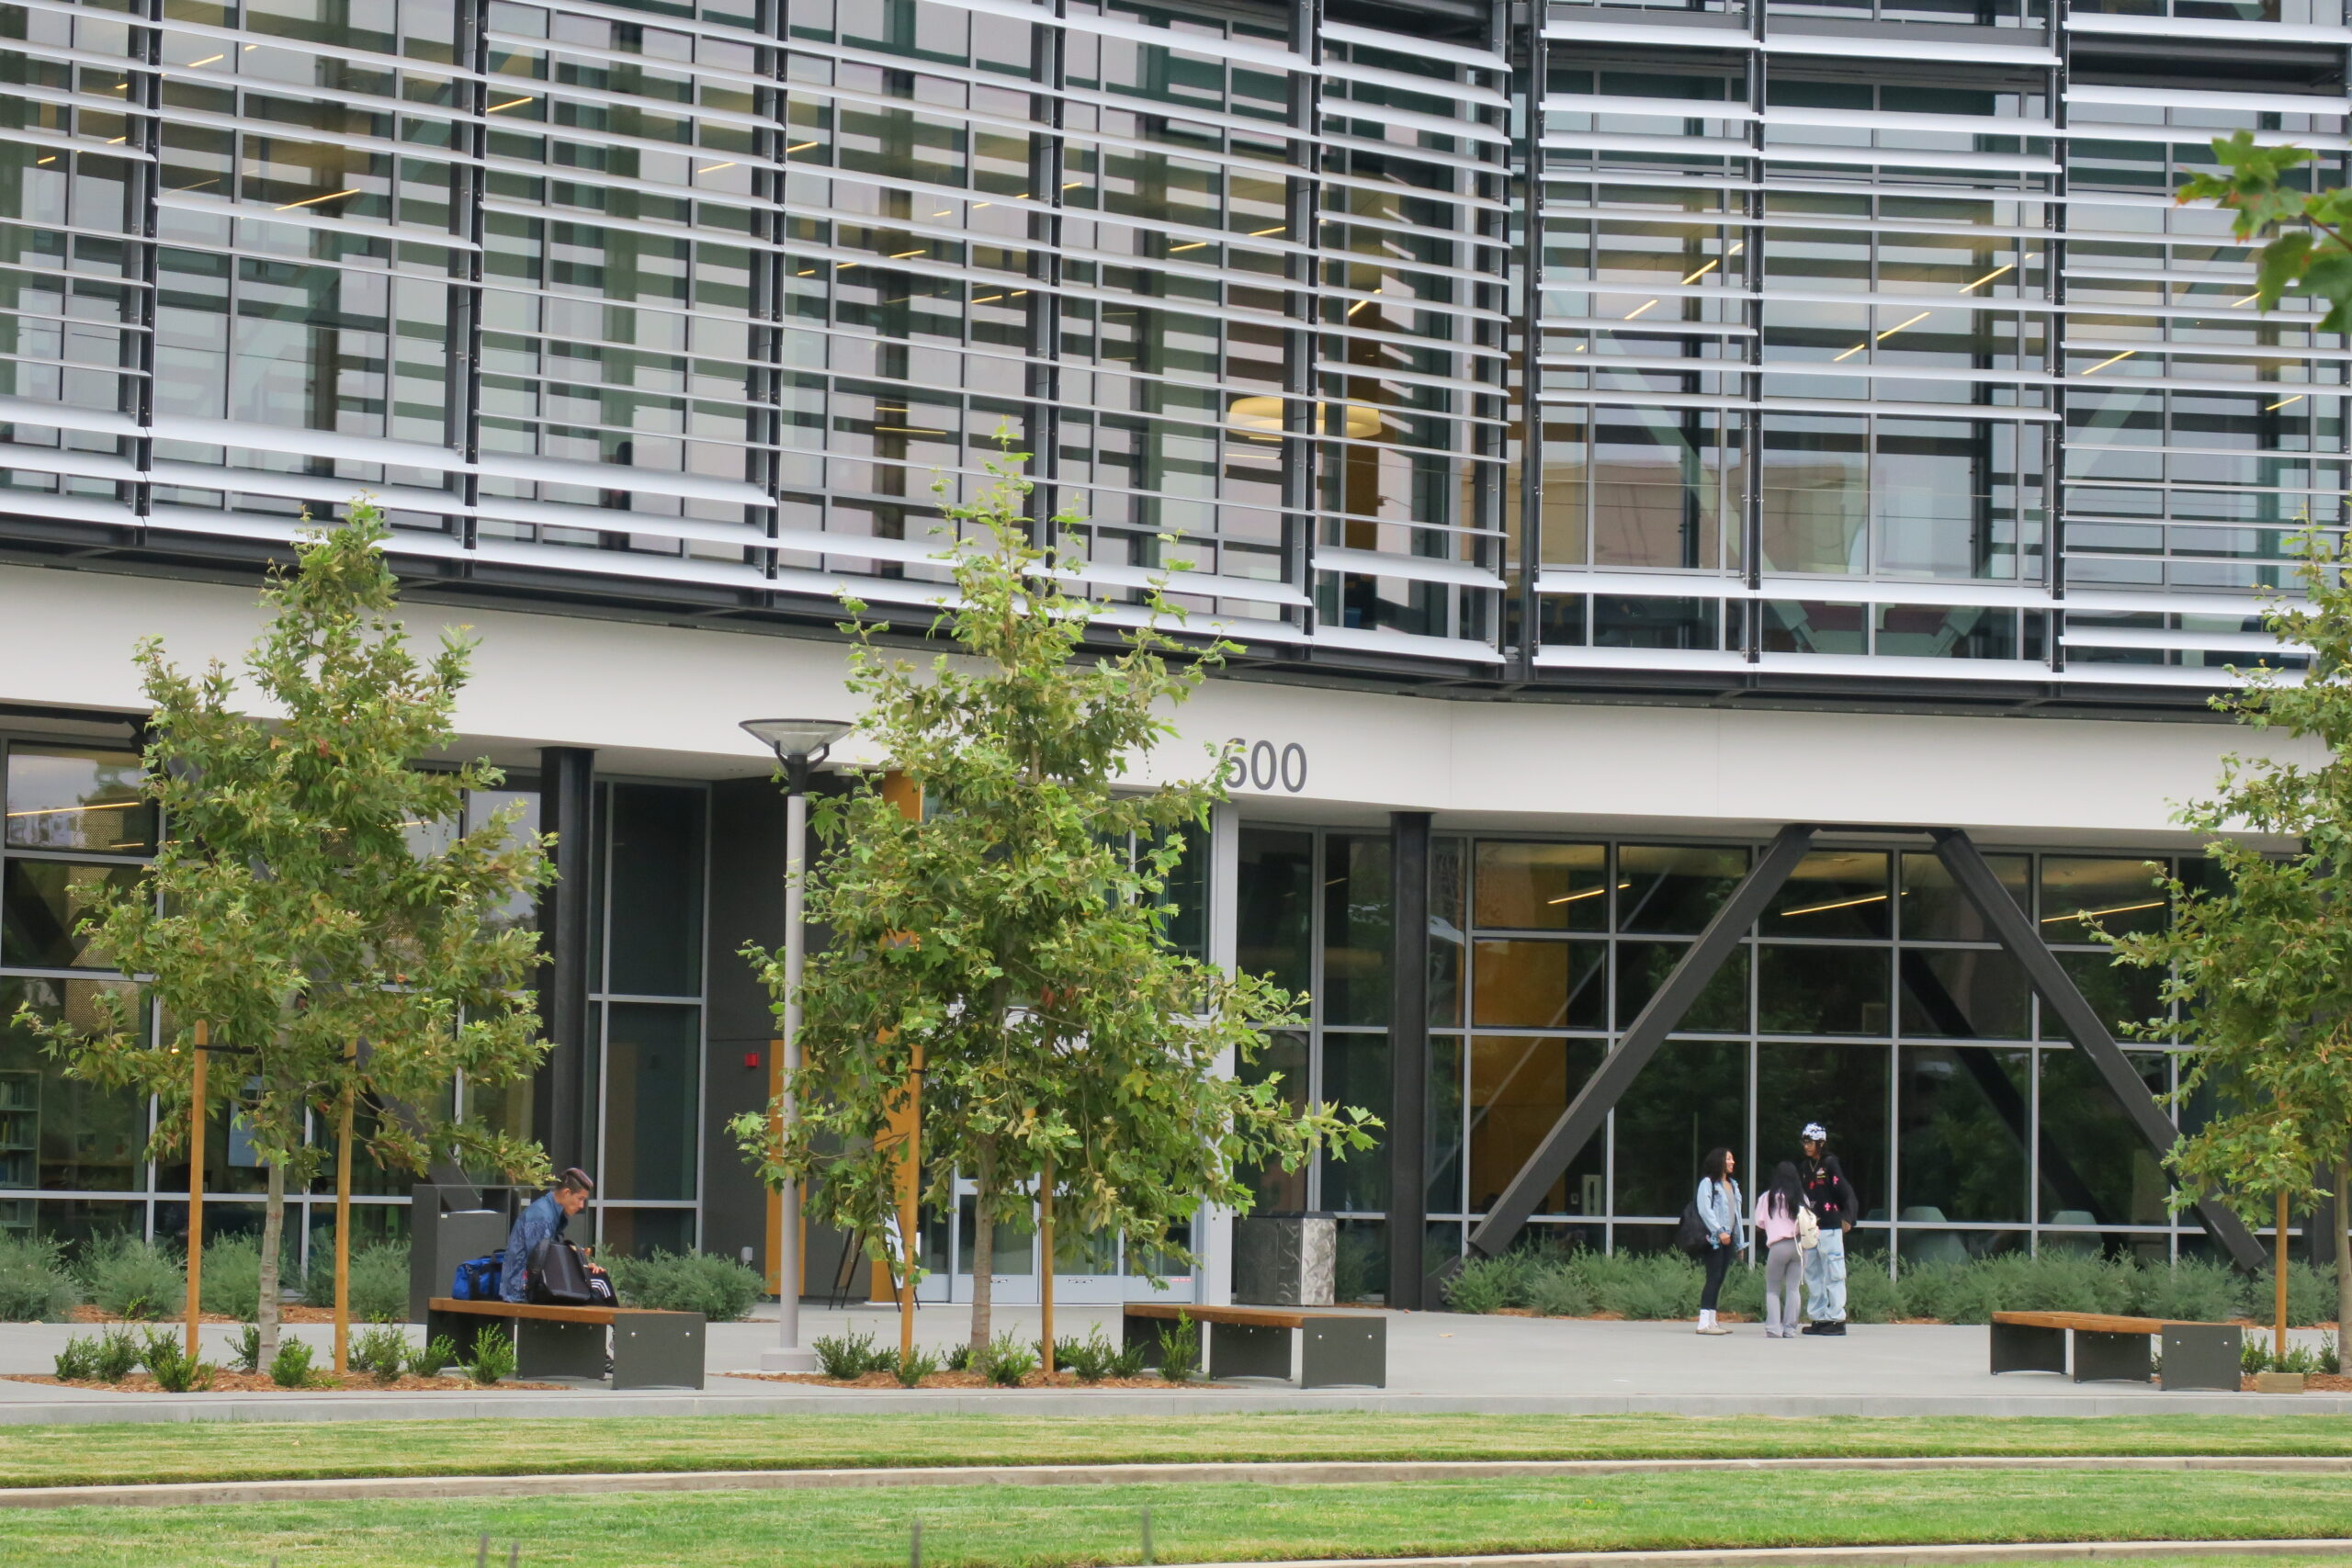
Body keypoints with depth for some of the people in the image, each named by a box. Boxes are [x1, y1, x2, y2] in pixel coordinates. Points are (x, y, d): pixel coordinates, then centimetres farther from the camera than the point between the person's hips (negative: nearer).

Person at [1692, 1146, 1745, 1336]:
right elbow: (1705, 1210, -13)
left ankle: (1712, 1320, 9)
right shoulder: (1708, 1183, -4)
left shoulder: (1733, 1185, 20)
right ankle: (1704, 1322, -15)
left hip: (1729, 1239, 8)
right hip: (1714, 1239, -8)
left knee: (1720, 1279, 6)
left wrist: (1740, 1241, 19)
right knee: (1714, 1278, -13)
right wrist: (1719, 1231, -20)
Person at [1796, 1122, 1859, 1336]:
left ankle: (1837, 1318, -4)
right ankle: (1818, 1317, 14)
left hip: (1829, 1228, -8)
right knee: (1812, 1274, 9)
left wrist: (1847, 1218, -22)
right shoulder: (1803, 1167, 14)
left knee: (1833, 1274, -5)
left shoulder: (1830, 1164, -7)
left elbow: (1846, 1192, -12)